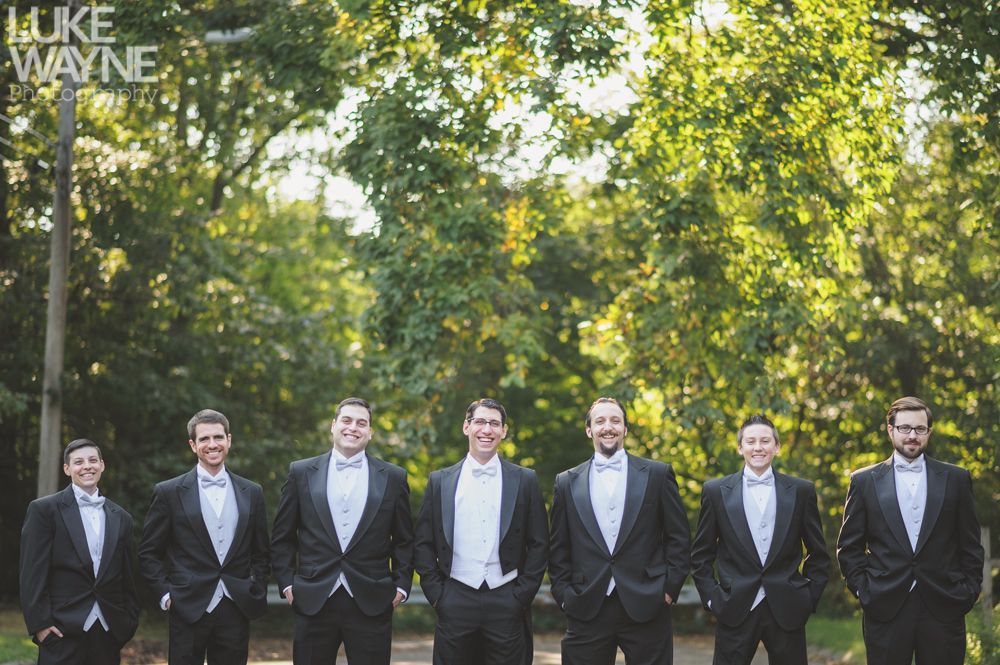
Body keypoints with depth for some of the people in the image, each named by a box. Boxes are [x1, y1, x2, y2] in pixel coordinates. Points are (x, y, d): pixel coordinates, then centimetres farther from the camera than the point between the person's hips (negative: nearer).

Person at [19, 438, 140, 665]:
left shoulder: (121, 518, 15)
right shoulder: (44, 509, 1)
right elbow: (33, 572, -4)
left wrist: (130, 622, 10)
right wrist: (39, 623, -10)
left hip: (109, 630, 4)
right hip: (63, 630, -4)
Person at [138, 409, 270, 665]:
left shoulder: (251, 493, 10)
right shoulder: (169, 492, 2)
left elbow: (261, 554, 16)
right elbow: (149, 554, 4)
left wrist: (256, 593, 4)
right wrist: (166, 595, -5)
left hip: (235, 612, 2)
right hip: (188, 611, -2)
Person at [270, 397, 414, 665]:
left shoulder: (393, 478, 7)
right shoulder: (301, 472, 7)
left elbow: (404, 540, 11)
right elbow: (282, 538, 10)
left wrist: (401, 585, 2)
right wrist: (287, 583, 2)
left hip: (371, 603, 0)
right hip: (313, 601, 0)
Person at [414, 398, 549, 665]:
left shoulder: (525, 480, 6)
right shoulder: (440, 481, 8)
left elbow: (539, 544, 5)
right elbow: (423, 544, 8)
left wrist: (522, 596, -2)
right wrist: (437, 595, -1)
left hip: (507, 604, 0)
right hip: (455, 603, 1)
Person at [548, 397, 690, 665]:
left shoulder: (657, 474, 5)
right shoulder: (568, 482, 10)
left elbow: (679, 537, 5)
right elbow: (558, 549, 12)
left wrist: (669, 587, -1)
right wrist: (564, 595, 3)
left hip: (646, 608, -1)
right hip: (587, 610, 1)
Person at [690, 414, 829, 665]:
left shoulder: (801, 491, 5)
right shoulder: (716, 491, 4)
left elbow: (819, 555, 10)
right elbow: (701, 556, 8)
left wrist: (809, 598, 3)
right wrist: (712, 598, 0)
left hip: (787, 612, 1)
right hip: (734, 612, 0)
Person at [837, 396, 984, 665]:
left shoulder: (956, 479, 7)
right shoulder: (864, 481, 6)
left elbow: (971, 545, 9)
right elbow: (848, 547, 8)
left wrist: (968, 592, 2)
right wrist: (863, 589, -1)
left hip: (943, 609, 0)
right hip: (885, 609, 0)